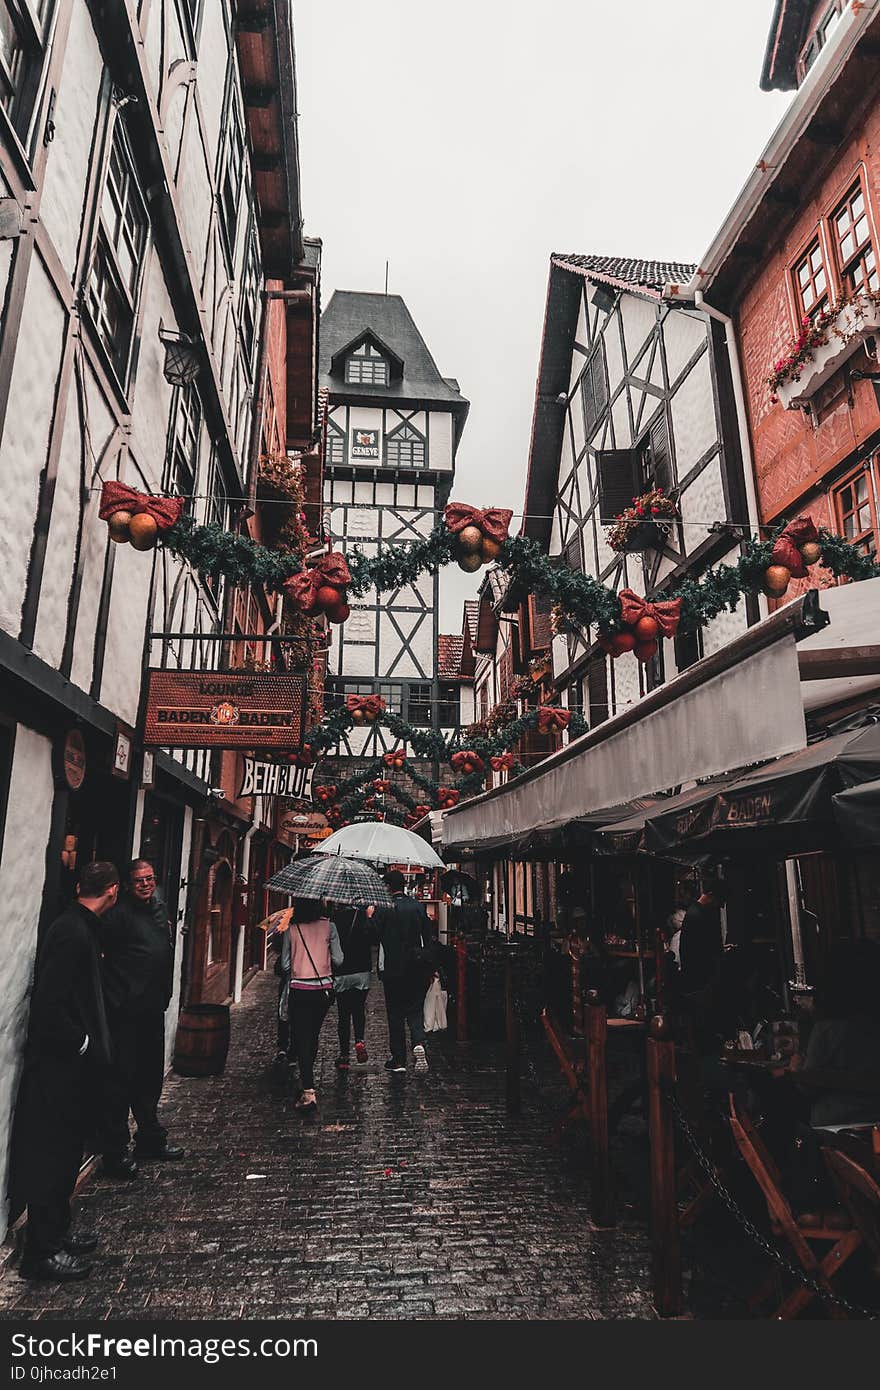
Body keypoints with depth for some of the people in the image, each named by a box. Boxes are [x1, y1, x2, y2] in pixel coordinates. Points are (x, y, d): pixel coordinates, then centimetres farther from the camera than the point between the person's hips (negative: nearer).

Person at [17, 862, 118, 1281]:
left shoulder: (80, 927, 7)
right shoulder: (73, 933, -23)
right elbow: (50, 1002, -26)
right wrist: (80, 1043, -17)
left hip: (71, 1063, 10)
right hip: (59, 1064, -10)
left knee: (65, 1152, 19)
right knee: (52, 1155, 3)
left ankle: (56, 1233, 33)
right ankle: (41, 1252, 16)